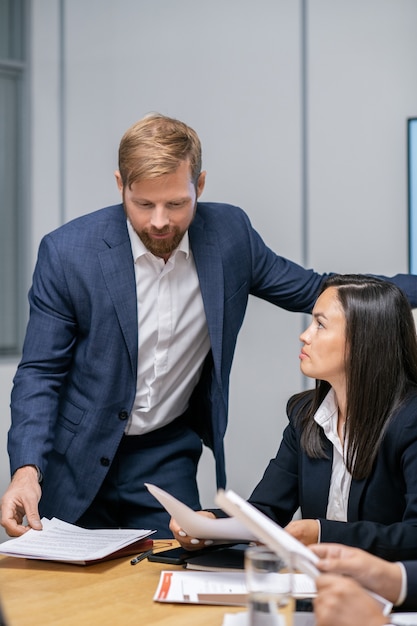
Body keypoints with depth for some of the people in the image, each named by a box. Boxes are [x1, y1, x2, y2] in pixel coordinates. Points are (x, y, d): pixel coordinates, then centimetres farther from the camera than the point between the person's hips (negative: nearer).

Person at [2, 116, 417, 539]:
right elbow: (40, 372, -10)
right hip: (78, 461, -1)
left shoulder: (228, 234, -7)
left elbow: (310, 291, 6)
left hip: (166, 456, 2)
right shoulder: (66, 252, -15)